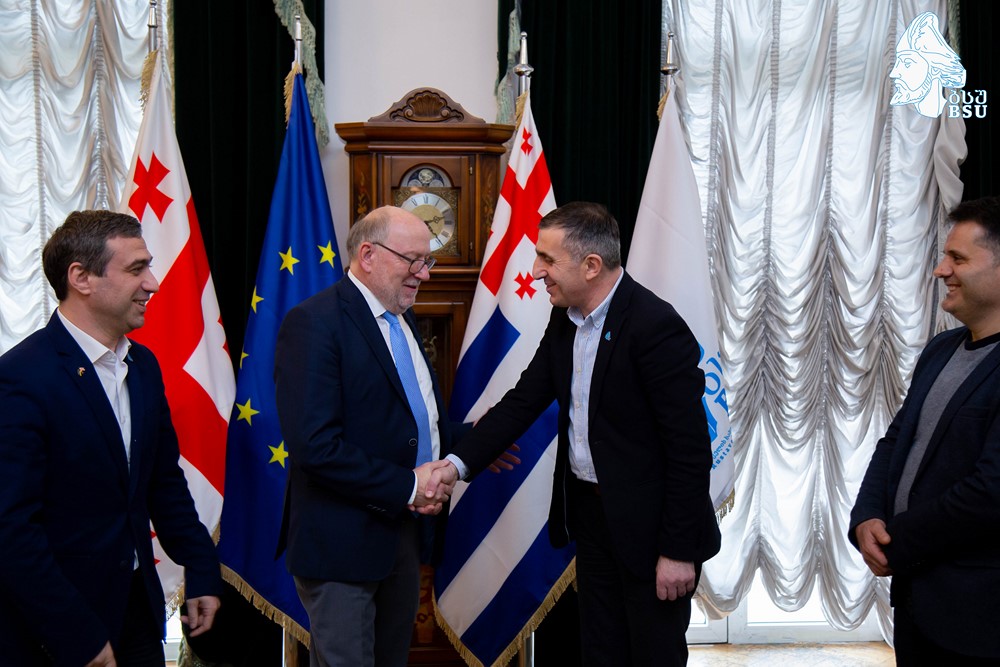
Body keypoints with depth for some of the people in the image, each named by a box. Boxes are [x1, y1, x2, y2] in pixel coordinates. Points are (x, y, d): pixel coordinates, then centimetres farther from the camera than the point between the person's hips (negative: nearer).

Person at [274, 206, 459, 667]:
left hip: (404, 525, 9)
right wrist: (408, 487, -20)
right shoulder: (313, 323, -18)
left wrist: (463, 451, -4)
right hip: (342, 539, -8)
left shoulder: (402, 319, 11)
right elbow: (316, 447, -26)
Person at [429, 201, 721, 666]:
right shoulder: (565, 320, 3)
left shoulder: (656, 326, -22)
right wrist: (457, 464, -7)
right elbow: (523, 400, 5)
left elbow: (690, 448, -21)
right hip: (588, 511, 7)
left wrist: (679, 550, -19)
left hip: (649, 524, -7)